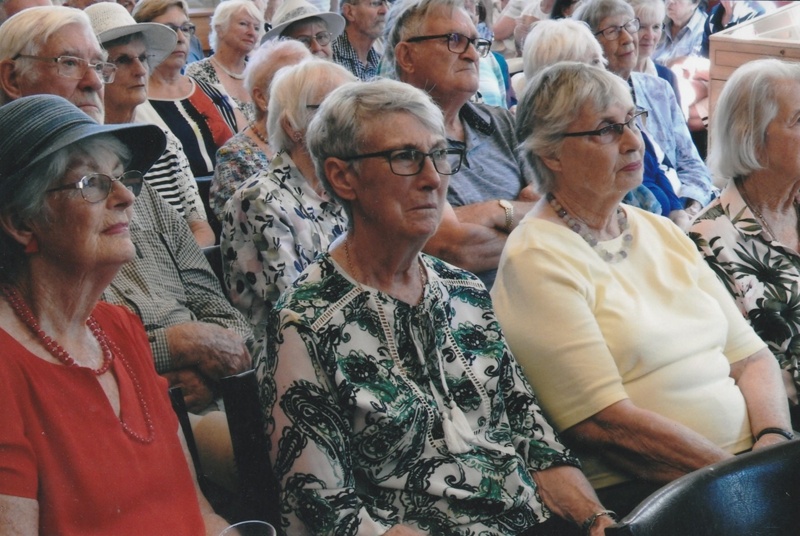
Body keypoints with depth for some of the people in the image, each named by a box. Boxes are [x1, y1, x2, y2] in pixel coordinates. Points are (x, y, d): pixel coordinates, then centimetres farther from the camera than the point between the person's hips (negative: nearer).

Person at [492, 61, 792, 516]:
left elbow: (751, 355, 12)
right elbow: (602, 422, -14)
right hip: (638, 493, -7)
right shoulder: (537, 260, -7)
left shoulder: (662, 233, 16)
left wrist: (773, 443, -7)